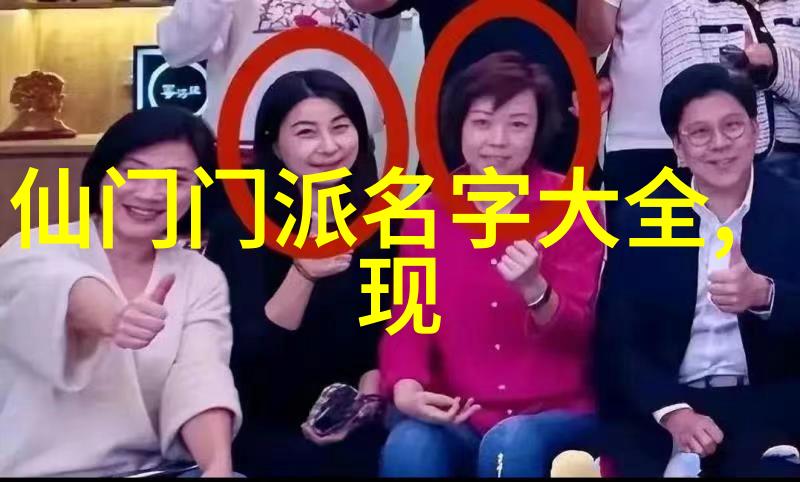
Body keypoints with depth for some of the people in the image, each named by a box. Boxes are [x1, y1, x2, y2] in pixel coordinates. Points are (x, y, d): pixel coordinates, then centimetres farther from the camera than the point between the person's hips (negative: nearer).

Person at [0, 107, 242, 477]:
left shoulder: (203, 279, 7)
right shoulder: (37, 251, -2)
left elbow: (200, 377, -11)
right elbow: (51, 286, -27)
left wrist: (219, 464, -31)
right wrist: (112, 318, -49)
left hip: (153, 468, 2)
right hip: (41, 469, -1)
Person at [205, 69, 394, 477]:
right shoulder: (240, 226, -8)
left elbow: (384, 338, 7)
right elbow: (247, 354, -16)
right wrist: (303, 273, -29)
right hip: (263, 428, -3)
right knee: (317, 461, -28)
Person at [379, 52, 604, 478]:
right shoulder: (429, 209, 5)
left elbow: (579, 333, -7)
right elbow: (409, 318, 0)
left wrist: (534, 289, -29)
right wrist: (406, 388, -21)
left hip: (557, 413, -1)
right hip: (456, 415, 1)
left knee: (510, 445, -33)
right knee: (407, 448, -29)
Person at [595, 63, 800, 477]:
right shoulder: (640, 217, 3)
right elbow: (617, 338, -1)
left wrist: (764, 295, -25)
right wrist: (672, 410, -17)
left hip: (767, 404, 0)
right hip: (657, 405, 1)